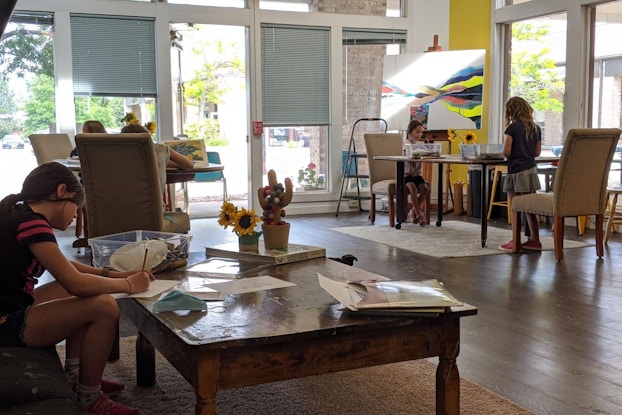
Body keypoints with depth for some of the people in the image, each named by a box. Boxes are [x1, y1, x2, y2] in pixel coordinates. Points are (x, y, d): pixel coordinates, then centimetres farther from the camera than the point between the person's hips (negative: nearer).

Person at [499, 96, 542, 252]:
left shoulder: (513, 128, -11)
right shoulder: (536, 128, 8)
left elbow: (506, 152, -13)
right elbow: (537, 152, 12)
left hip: (517, 171, -6)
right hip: (531, 170, 6)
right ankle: (534, 240, 17)